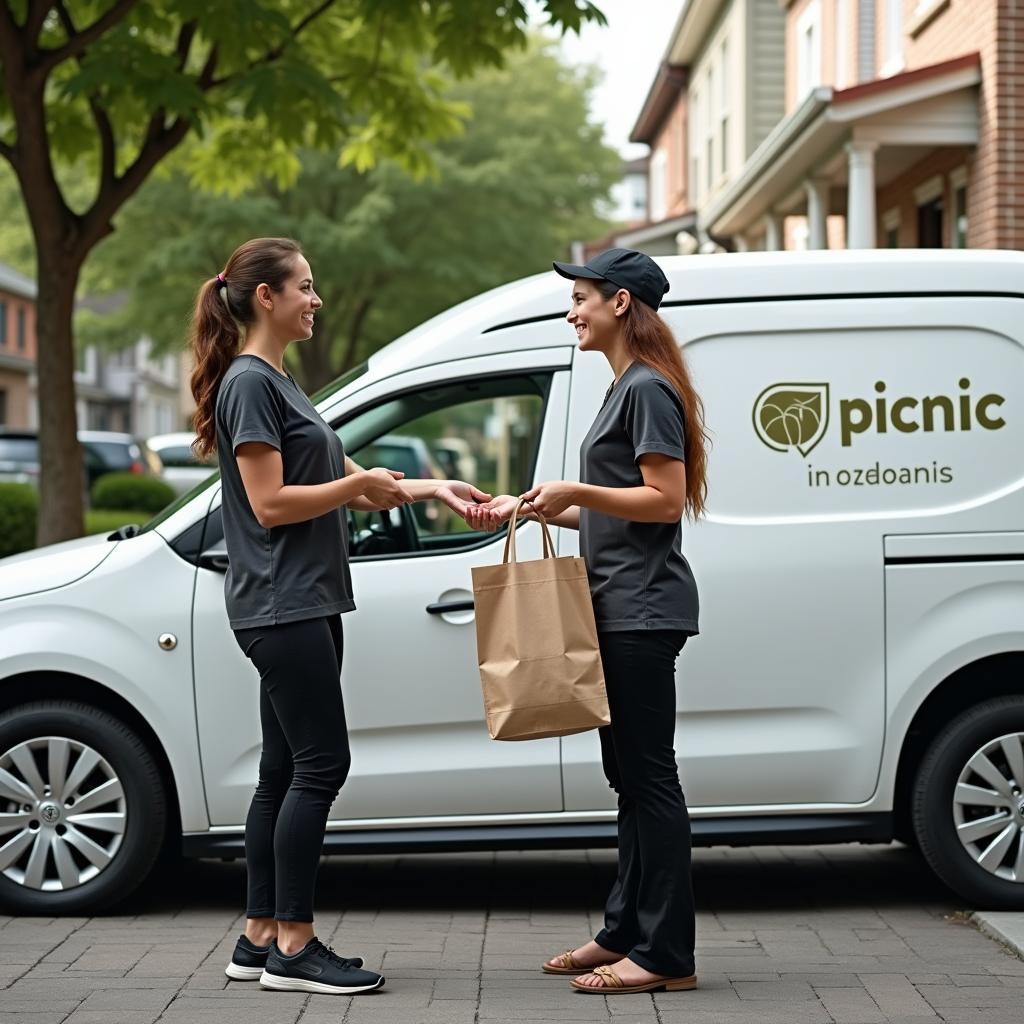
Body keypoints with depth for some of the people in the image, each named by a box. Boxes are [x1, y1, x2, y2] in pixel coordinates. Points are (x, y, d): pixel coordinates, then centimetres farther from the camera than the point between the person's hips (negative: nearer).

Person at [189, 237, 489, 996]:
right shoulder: (250, 382, -11)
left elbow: (344, 480, 20)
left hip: (303, 605, 10)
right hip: (282, 605, -10)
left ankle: (261, 939, 14)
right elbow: (271, 504, -17)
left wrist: (427, 489, 12)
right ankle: (293, 947, -5)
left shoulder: (278, 383, 18)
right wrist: (361, 485, -10)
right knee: (321, 765, -9)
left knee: (287, 770, 10)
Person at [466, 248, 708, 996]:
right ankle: (626, 932, 21)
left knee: (649, 775, -8)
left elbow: (666, 499, -18)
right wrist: (526, 508, 15)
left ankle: (666, 954, -5)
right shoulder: (626, 389, 20)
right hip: (621, 611, 11)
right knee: (631, 777, 14)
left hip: (644, 611, -11)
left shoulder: (649, 388, -11)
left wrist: (576, 492, -18)